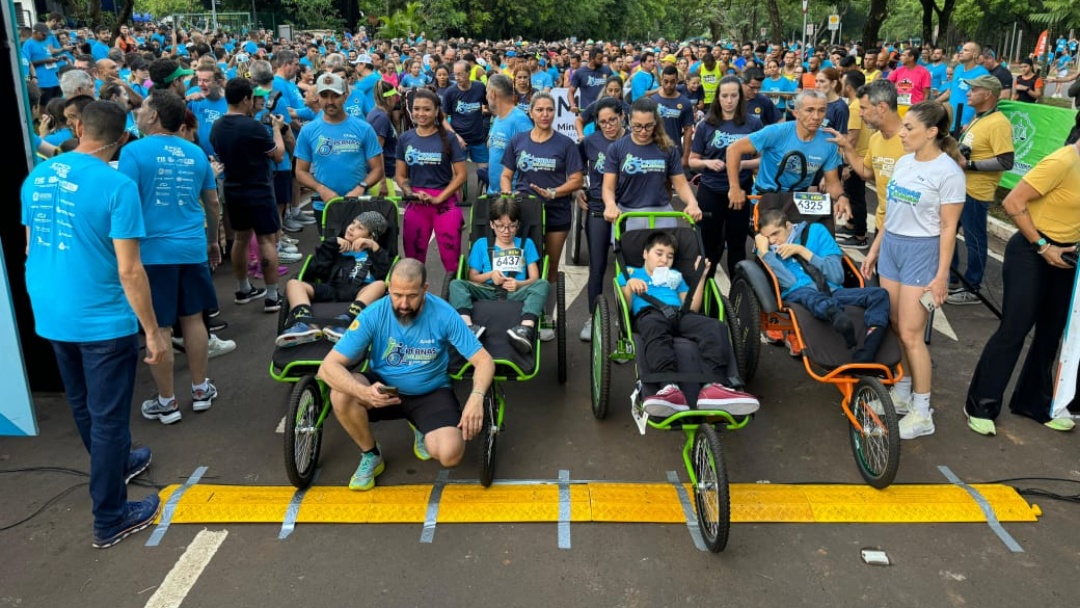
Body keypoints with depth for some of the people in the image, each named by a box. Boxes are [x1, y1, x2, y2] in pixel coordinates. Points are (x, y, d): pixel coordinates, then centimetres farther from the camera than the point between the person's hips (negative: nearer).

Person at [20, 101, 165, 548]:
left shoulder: (36, 178, 4)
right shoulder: (117, 186, -18)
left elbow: (31, 249, 14)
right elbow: (128, 270, -20)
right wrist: (153, 330, -12)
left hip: (51, 315, 7)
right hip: (102, 319, -7)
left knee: (83, 406, 24)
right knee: (108, 416, 5)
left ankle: (115, 464, 48)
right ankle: (109, 519, 16)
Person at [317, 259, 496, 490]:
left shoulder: (444, 315, -20)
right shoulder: (373, 315, -19)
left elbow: (484, 360, -15)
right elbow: (328, 366, -23)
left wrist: (476, 397, -36)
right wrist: (364, 392, -42)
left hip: (431, 392, -1)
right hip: (383, 389, 1)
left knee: (450, 454, -26)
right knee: (340, 393, -30)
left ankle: (423, 432, 13)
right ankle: (371, 455, -2)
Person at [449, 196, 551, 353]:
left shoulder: (526, 244, 20)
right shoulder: (481, 244, 20)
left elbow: (535, 278, 10)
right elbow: (472, 277, 15)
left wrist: (519, 284, -12)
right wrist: (490, 275, -5)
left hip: (516, 294, -1)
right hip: (487, 292, 1)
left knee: (542, 284, -30)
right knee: (456, 284, -24)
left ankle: (527, 328, -56)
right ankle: (467, 326, -50)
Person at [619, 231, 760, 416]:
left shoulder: (675, 276, 40)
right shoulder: (630, 272, 30)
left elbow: (693, 308, 25)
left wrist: (701, 276, 20)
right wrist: (629, 286, -5)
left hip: (680, 314, 4)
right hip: (649, 314, -4)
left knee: (716, 327, -30)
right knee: (655, 330, -43)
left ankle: (713, 386, -53)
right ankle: (670, 387, -66)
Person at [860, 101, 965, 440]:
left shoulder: (948, 171, -13)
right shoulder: (904, 162, 8)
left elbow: (949, 227, -13)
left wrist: (942, 275, -15)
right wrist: (874, 250, 16)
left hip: (922, 252, -7)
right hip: (891, 246, 7)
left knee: (910, 334, -5)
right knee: (894, 327, 10)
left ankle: (922, 414, 6)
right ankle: (901, 393, 25)